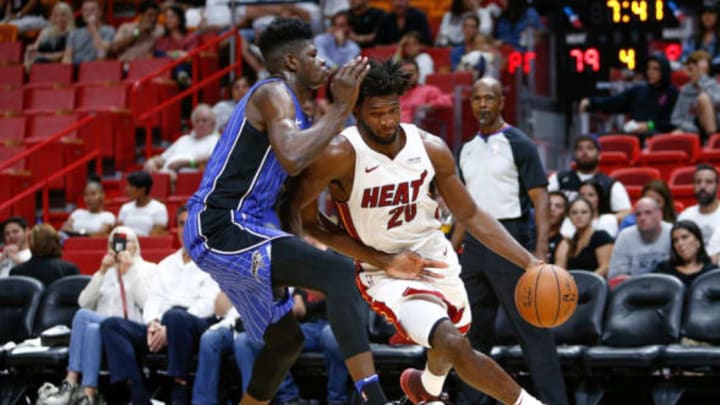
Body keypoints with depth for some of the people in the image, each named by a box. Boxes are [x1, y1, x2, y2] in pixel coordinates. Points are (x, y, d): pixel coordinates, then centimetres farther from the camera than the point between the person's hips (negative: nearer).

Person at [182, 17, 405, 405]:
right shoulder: (274, 92, -8)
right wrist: (341, 107, -17)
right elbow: (292, 159, -29)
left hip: (219, 233, 11)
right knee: (339, 273, -25)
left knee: (285, 339, 22)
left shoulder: (280, 99, 22)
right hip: (225, 229, -11)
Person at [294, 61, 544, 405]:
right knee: (454, 345, -28)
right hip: (387, 273, -5)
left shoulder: (431, 148, -10)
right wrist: (380, 259, -18)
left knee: (447, 345, 28)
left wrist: (528, 262, -11)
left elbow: (470, 216, -1)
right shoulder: (339, 156, -23)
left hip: (437, 260, 6)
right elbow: (304, 218, -15)